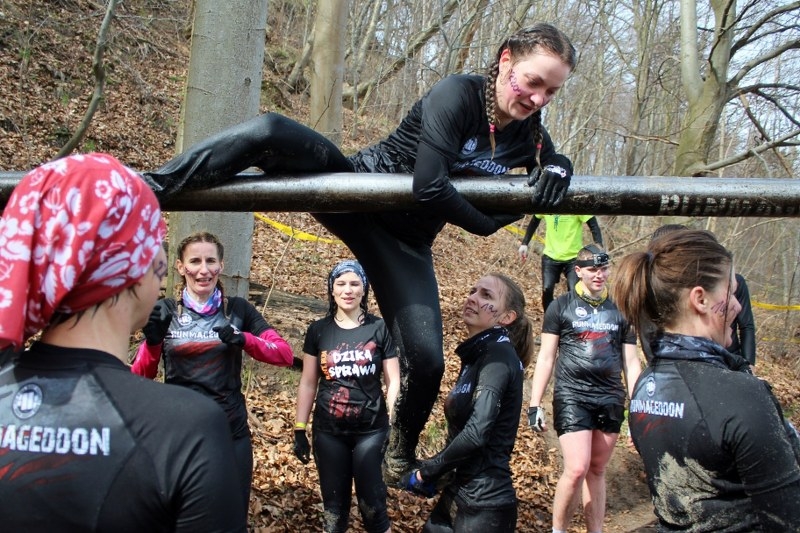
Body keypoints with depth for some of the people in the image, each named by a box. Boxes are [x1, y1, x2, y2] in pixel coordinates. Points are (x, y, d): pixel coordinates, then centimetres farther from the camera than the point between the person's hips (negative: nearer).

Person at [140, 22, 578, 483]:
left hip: (406, 241, 4)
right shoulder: (458, 95, -20)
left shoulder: (529, 132, -2)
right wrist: (489, 223, -18)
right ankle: (149, 186, -15)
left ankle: (403, 449, 22)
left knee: (427, 360, -9)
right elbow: (430, 187, -29)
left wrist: (557, 169, -6)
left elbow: (555, 159, 19)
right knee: (267, 133, -30)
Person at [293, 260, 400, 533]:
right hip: (328, 431, 2)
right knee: (334, 503, 13)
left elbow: (393, 381, -2)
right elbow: (308, 383, 6)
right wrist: (300, 429, 4)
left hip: (371, 430, -2)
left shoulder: (380, 328, -3)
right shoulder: (318, 330, 2)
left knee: (372, 502, 5)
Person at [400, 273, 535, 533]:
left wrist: (426, 471, -12)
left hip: (485, 504, -8)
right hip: (458, 495, 8)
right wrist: (430, 472, 1)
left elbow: (476, 433, -26)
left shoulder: (499, 355, -17)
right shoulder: (476, 355, 10)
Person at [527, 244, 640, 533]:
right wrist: (535, 404, -5)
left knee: (597, 471, 10)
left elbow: (631, 363, 11)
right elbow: (546, 357, 1)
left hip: (611, 400, 3)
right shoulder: (561, 306, 1)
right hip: (572, 397, -3)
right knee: (576, 469, -12)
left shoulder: (620, 311, 9)